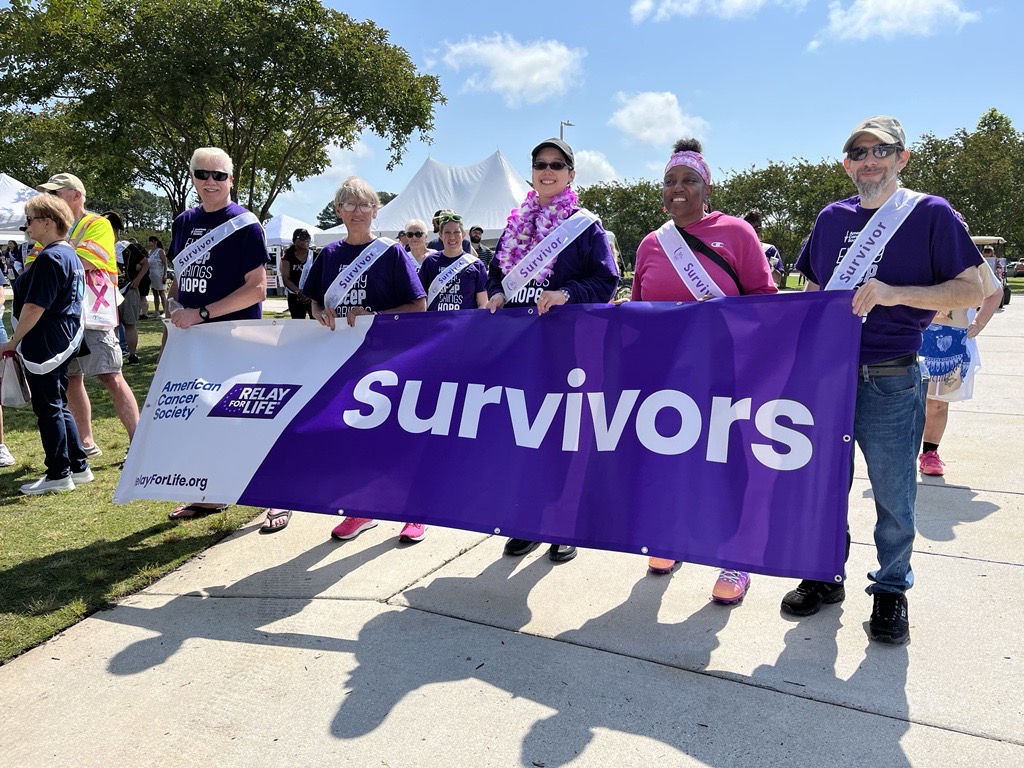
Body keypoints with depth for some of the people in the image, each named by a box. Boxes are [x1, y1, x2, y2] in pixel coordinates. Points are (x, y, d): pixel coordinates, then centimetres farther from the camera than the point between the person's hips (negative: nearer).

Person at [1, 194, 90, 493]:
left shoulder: (49, 258, -17)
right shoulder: (70, 254, 14)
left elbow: (34, 306, -20)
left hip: (44, 343, -10)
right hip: (64, 341, 10)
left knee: (48, 408, -2)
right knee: (58, 406, 15)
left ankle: (58, 474, 6)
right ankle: (78, 466, 20)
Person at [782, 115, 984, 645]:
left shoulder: (931, 214, -2)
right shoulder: (832, 219, 11)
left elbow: (972, 291, -6)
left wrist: (896, 293, -19)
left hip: (891, 382, -4)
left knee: (892, 496, 5)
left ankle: (892, 591, 25)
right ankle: (826, 576, 29)